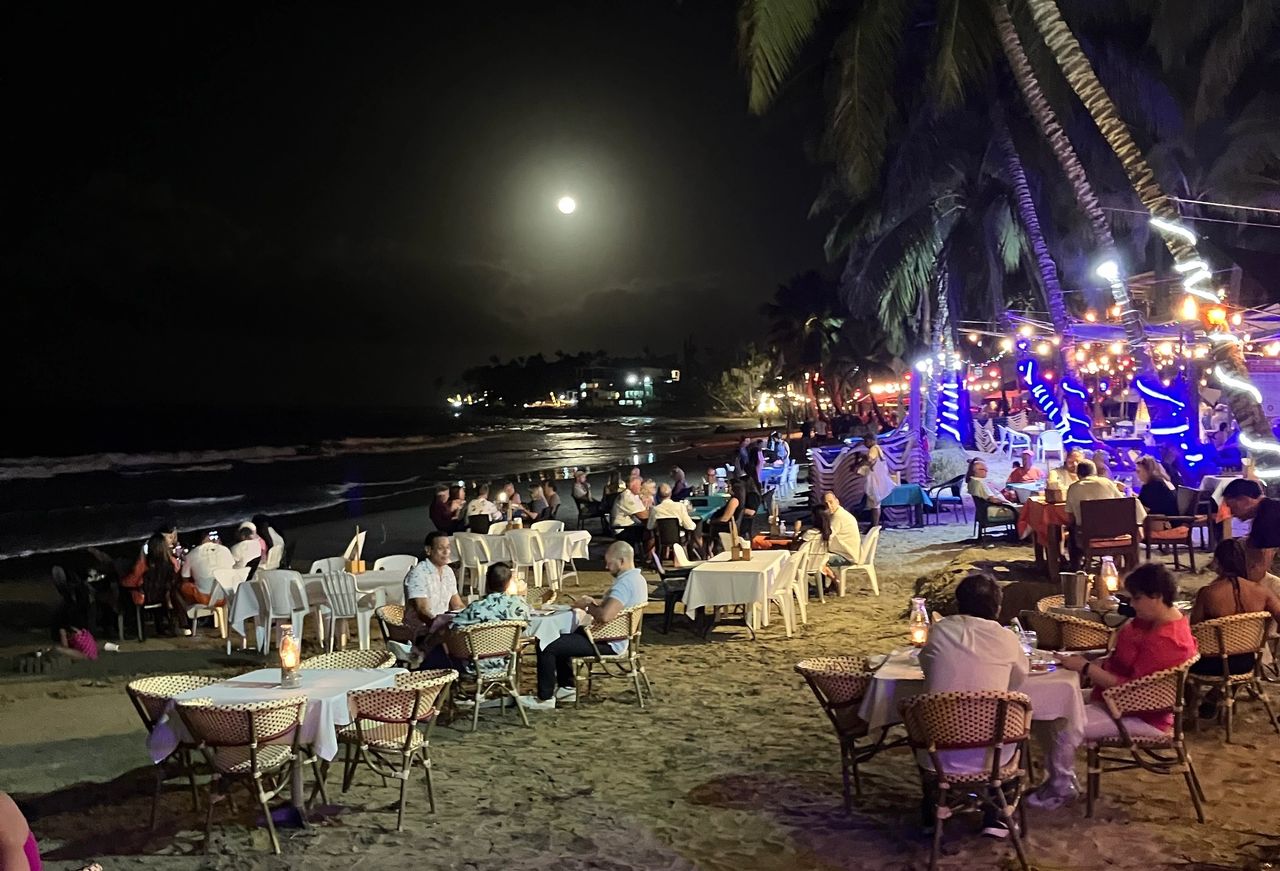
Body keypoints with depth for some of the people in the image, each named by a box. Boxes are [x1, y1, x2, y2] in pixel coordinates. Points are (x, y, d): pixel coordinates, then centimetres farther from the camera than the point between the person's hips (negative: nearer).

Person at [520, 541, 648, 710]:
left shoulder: (624, 583, -26)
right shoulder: (637, 578, 8)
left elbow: (605, 615, -37)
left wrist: (587, 606, -17)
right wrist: (594, 604, 5)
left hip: (608, 644, -11)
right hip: (616, 638, 11)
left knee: (546, 646, -12)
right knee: (562, 637, 28)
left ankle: (545, 698, 0)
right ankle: (567, 687, 28)